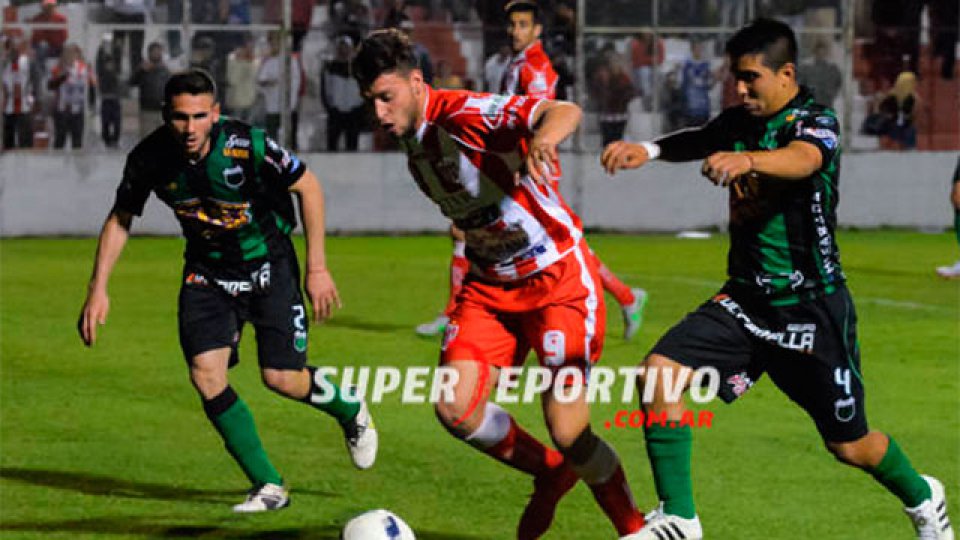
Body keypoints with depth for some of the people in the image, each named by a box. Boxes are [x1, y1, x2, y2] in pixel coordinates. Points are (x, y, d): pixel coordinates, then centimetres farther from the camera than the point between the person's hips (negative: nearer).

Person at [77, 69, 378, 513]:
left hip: (268, 263, -3)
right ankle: (269, 487, -2)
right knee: (205, 375, -14)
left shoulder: (248, 146, -26)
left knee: (282, 378, -9)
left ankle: (351, 413, 28)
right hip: (207, 271, 3)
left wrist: (317, 268, -12)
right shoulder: (149, 159, -17)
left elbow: (308, 187, -11)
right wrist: (98, 289, -6)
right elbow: (120, 221, 1)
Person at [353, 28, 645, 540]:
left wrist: (543, 137, -61)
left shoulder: (466, 115, -22)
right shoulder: (411, 139, 4)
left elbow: (565, 112, -39)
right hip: (489, 284, 8)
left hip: (558, 280, -7)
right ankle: (551, 473, 17)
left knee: (567, 430, -13)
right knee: (455, 409, -10)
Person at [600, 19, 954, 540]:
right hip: (746, 297, 6)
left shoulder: (817, 122, -17)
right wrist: (647, 149, -26)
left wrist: (744, 160, -59)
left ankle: (921, 497, 39)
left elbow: (802, 160, -37)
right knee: (660, 369, -16)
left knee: (849, 445, 5)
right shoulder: (739, 123, 5)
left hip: (812, 305, -6)